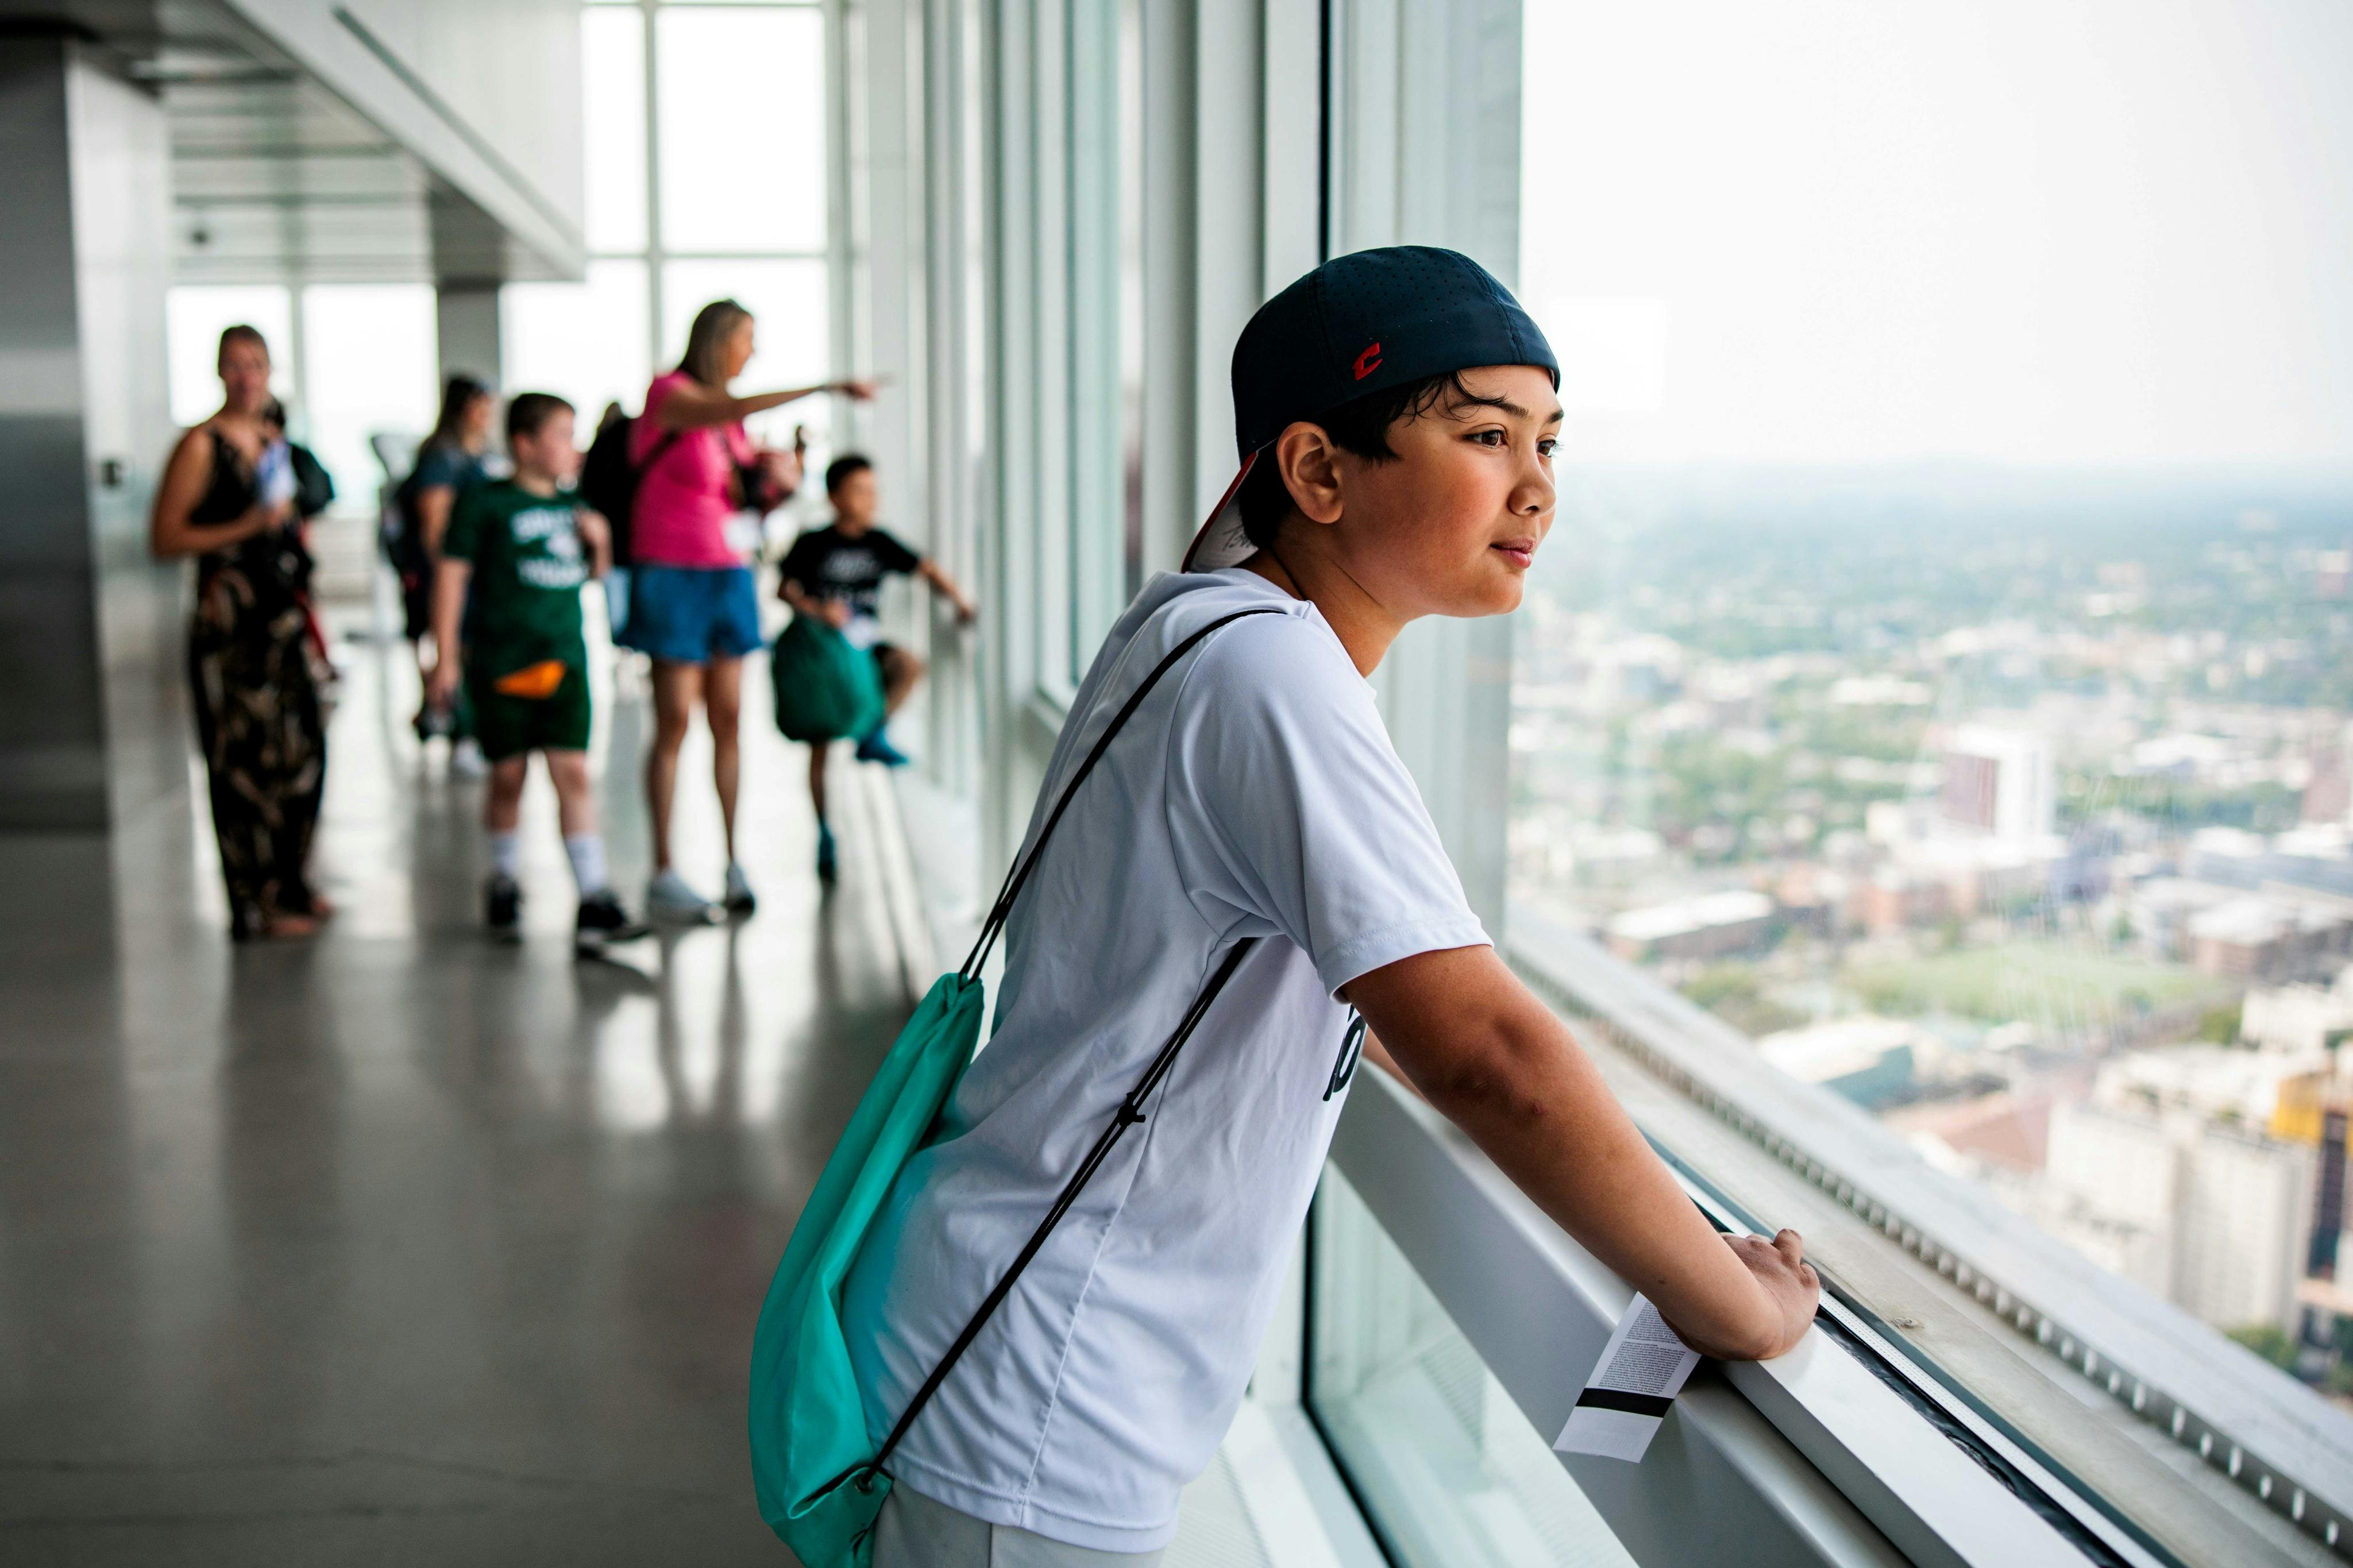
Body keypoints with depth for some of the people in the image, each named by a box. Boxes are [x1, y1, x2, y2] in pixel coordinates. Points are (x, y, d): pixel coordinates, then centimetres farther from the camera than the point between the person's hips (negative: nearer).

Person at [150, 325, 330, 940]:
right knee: (247, 759, -5)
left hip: (281, 622, 8)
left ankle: (291, 885, 25)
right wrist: (247, 527, -20)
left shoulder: (275, 445, 15)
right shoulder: (201, 446, -8)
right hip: (228, 623, -8)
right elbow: (164, 537, -14)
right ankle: (255, 906, 3)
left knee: (303, 747, 11)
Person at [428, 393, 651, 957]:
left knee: (573, 772, -5)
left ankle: (594, 897, -7)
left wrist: (598, 540, 2)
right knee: (508, 776, 5)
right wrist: (445, 655, -9)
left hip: (563, 658, 3)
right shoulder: (485, 503, -4)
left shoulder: (571, 507, 11)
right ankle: (504, 880, 26)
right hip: (500, 659, -3)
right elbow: (452, 574, -5)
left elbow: (595, 574, 24)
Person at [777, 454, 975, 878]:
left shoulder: (878, 543, 5)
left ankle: (874, 736, -8)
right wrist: (817, 610, -28)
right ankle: (825, 834, 10)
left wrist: (958, 599, -9)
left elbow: (925, 568, 5)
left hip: (864, 643, 4)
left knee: (910, 665, -28)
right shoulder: (814, 544, -6)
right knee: (821, 746, -1)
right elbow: (784, 589, -11)